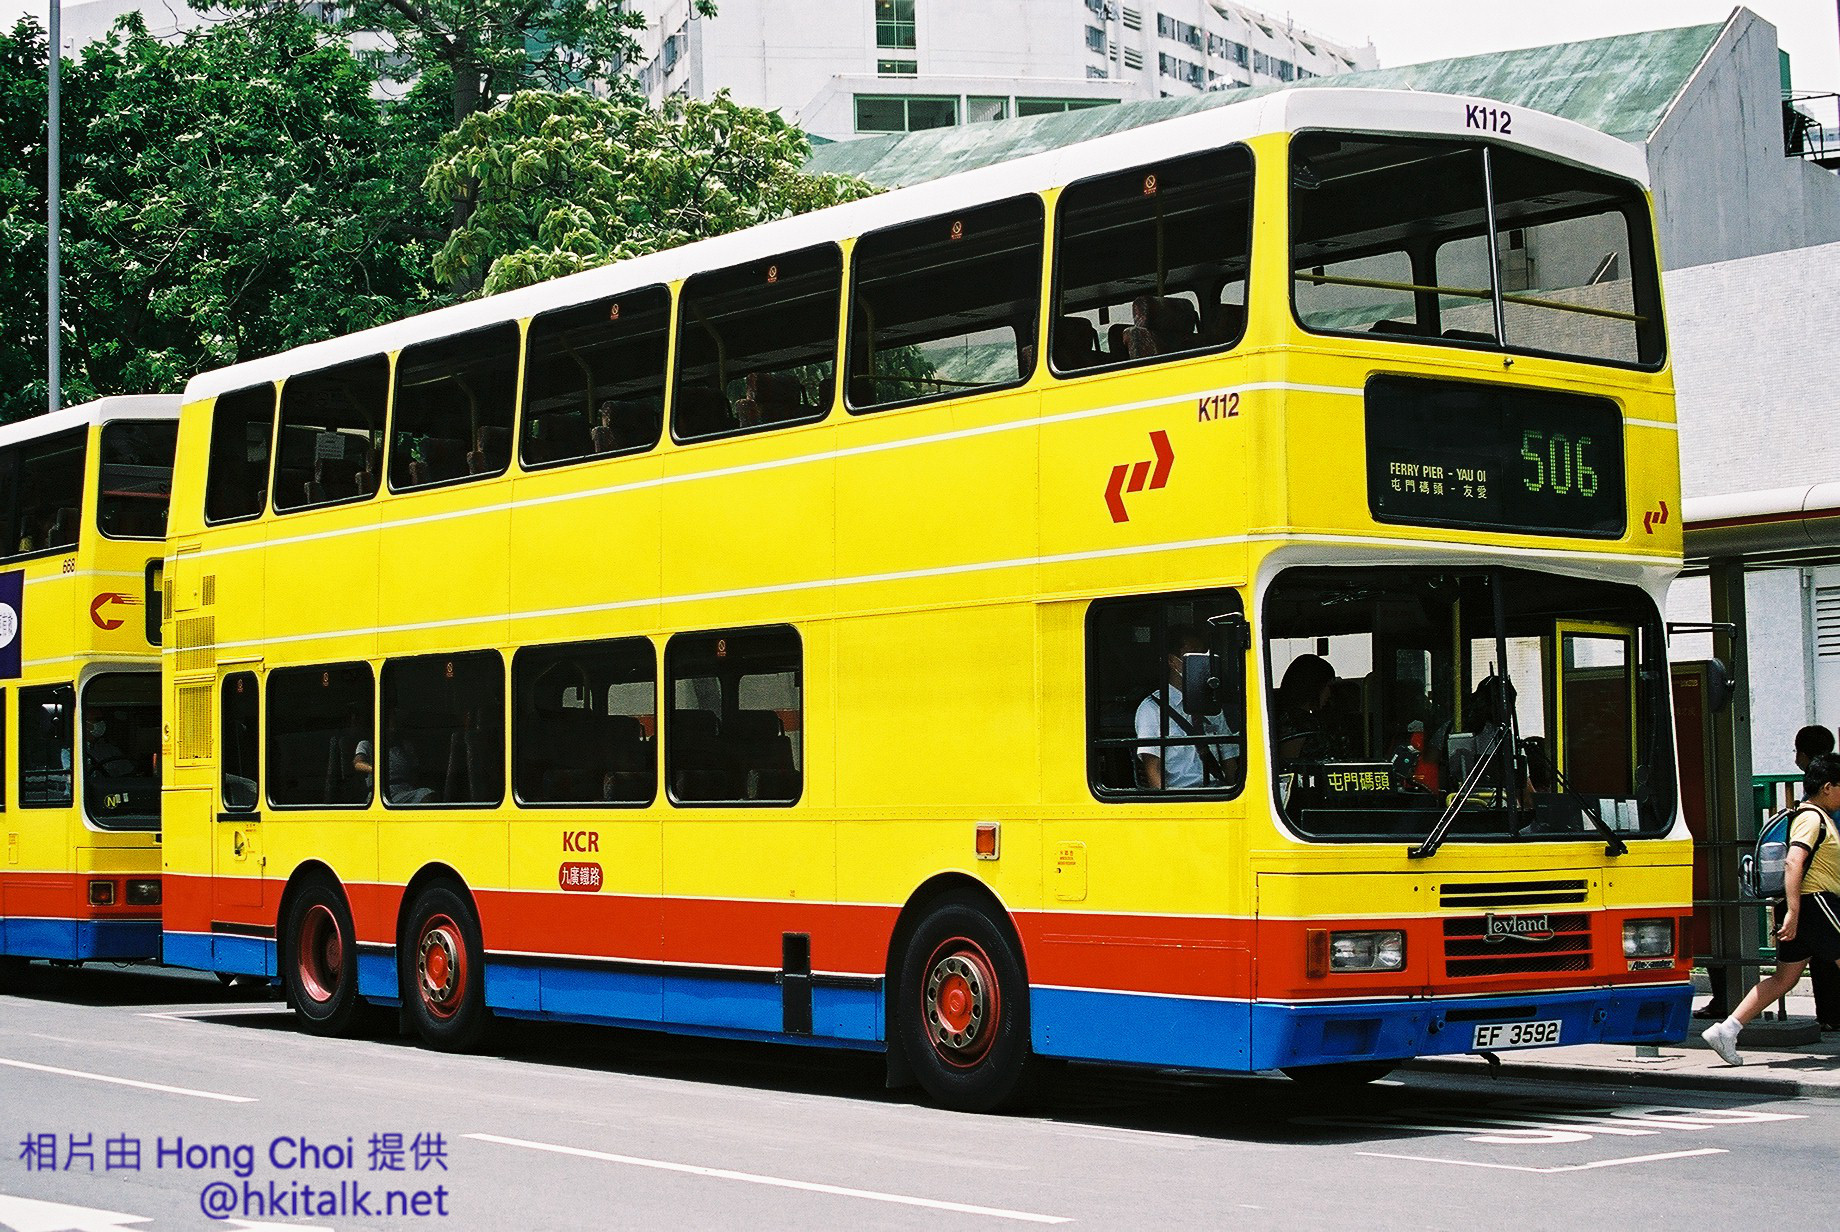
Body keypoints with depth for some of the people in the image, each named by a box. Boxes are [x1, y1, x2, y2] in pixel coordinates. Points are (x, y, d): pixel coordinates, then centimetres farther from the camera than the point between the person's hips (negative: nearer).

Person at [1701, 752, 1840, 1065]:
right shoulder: (1813, 818, -12)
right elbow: (1793, 864, -24)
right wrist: (1793, 912, -31)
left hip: (1801, 909, 10)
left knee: (1784, 978, 9)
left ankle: (1726, 1030, 4)